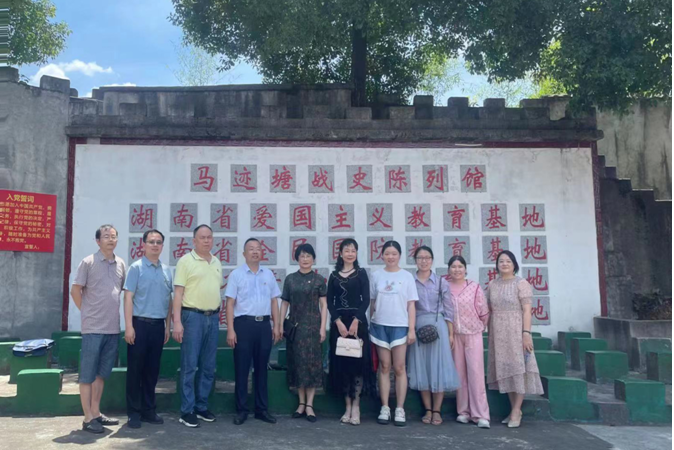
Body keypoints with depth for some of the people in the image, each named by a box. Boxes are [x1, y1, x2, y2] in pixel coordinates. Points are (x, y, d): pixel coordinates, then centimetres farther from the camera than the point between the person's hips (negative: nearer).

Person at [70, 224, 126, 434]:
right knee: (87, 374, 2)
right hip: (93, 327, -5)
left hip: (113, 328, 5)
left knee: (101, 372, 14)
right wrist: (88, 312, 0)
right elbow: (75, 290, -3)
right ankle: (88, 418, 8)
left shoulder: (121, 264, 9)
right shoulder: (88, 262, -5)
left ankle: (96, 413, 24)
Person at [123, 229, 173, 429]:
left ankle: (149, 409, 22)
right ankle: (134, 412, 14)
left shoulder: (166, 270, 10)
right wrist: (129, 326, -13)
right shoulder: (136, 268, -3)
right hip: (140, 323, -4)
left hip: (158, 324, 4)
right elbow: (128, 297, -7)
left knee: (152, 369, 11)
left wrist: (168, 325, 11)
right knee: (135, 369, 4)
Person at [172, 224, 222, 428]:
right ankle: (187, 411, 7)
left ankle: (202, 406, 22)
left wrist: (218, 314, 13)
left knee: (208, 367, 10)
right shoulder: (186, 261, -5)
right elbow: (178, 292, -9)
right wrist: (177, 321, -15)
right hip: (193, 316, -6)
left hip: (212, 317, 6)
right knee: (189, 366, -2)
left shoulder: (217, 263, 13)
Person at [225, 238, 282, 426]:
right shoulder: (236, 274, -1)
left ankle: (261, 409, 20)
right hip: (244, 324, -3)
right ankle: (241, 409, 14)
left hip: (264, 324, 4)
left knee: (261, 368, 11)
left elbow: (274, 301, 13)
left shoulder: (269, 274, 11)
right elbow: (230, 303, -4)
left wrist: (277, 325, 8)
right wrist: (230, 329, -10)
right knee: (241, 369, 3)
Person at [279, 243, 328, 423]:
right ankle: (301, 403, 15)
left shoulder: (319, 279, 1)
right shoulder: (290, 279, 7)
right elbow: (285, 303, 8)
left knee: (311, 363, -2)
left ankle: (309, 405, 4)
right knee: (297, 362, 6)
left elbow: (324, 305, 0)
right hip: (295, 326, 2)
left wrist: (322, 327, -7)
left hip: (312, 325, -2)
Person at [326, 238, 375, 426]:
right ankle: (348, 406, 11)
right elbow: (330, 301, 4)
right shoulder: (334, 275, 11)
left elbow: (366, 300, -2)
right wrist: (338, 322, -10)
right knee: (341, 363, 3)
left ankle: (356, 406, 1)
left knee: (358, 361, -4)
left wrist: (356, 321, -14)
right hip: (338, 322, 2)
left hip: (357, 322, -2)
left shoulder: (361, 273, 5)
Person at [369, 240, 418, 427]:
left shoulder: (407, 276, 1)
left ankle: (400, 409, 9)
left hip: (400, 326, -1)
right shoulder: (376, 276, 5)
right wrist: (371, 324, 4)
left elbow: (411, 305, 1)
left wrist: (412, 329, -4)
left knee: (399, 368, 1)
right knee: (384, 368, 6)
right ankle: (385, 408, 13)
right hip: (380, 326, 1)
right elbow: (373, 302, 9)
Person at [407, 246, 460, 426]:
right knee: (421, 368, 5)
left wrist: (451, 333, 0)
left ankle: (437, 411, 10)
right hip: (417, 327, 1)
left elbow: (448, 309, 3)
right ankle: (427, 410, 16)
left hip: (438, 326, -1)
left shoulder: (441, 282, 3)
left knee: (439, 367, 0)